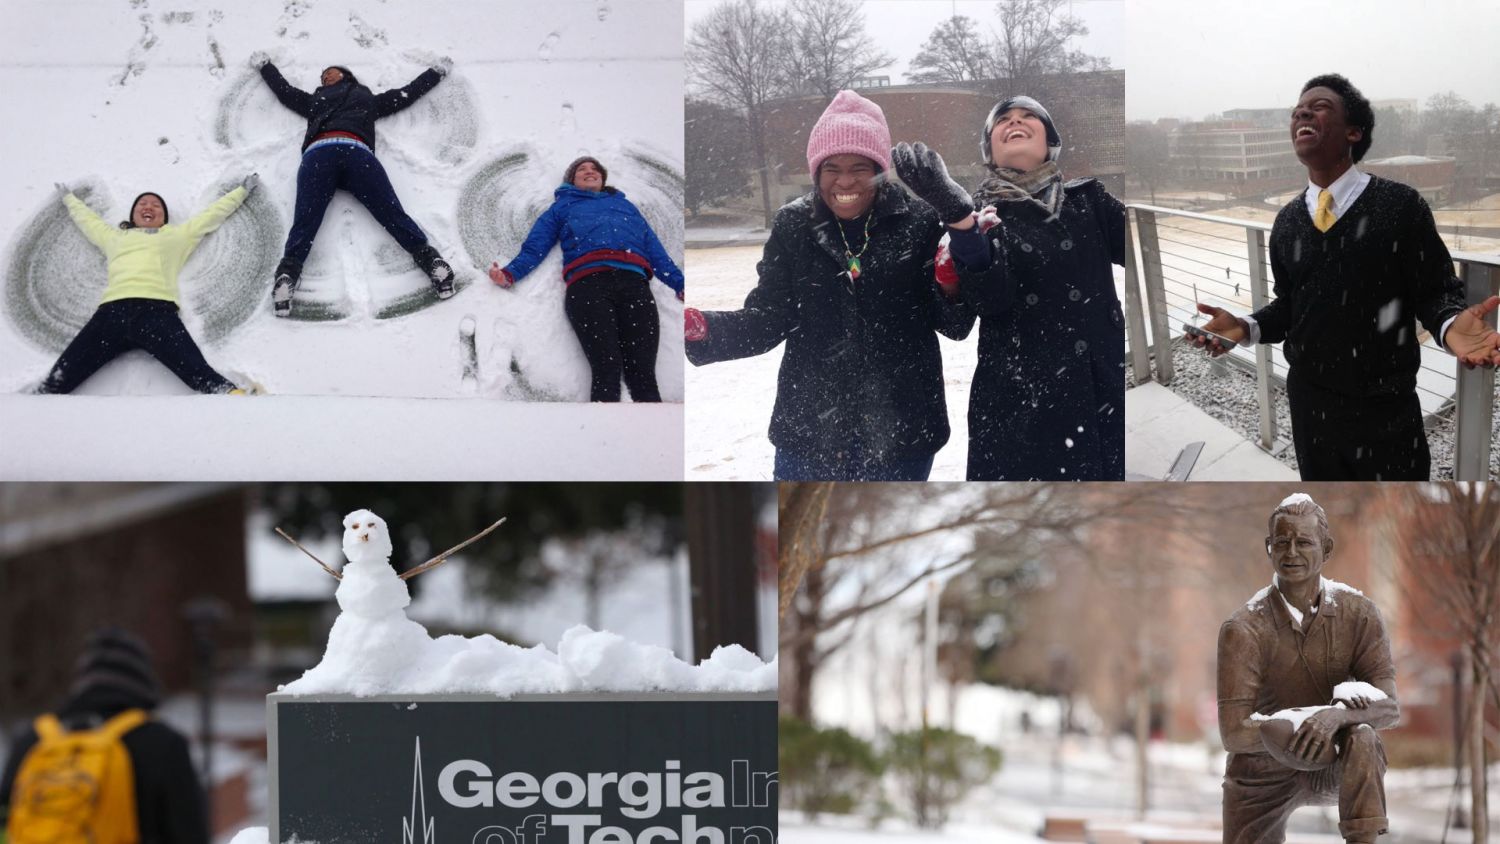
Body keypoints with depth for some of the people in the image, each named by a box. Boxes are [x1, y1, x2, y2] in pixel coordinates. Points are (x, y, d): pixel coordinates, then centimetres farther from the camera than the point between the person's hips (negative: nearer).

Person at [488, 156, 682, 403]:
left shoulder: (624, 205, 39)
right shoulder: (563, 207, 34)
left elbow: (655, 250, 29)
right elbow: (534, 248, 21)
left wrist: (679, 284, 13)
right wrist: (509, 275, 0)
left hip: (633, 280, 2)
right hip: (587, 280, -1)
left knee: (643, 374, -19)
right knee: (606, 370, -24)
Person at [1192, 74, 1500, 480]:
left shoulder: (1400, 205, -12)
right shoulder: (1287, 221, 4)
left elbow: (1435, 291, -9)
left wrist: (1450, 325, -32)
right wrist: (1246, 327, -8)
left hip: (1383, 407, -5)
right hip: (1309, 401, 5)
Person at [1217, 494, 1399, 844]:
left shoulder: (1358, 613, -12)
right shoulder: (1244, 629, -17)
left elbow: (1390, 708, -17)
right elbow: (1234, 734, -21)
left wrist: (1337, 716, -39)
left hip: (1333, 770, 0)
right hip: (1263, 774, 0)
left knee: (1360, 735, -32)